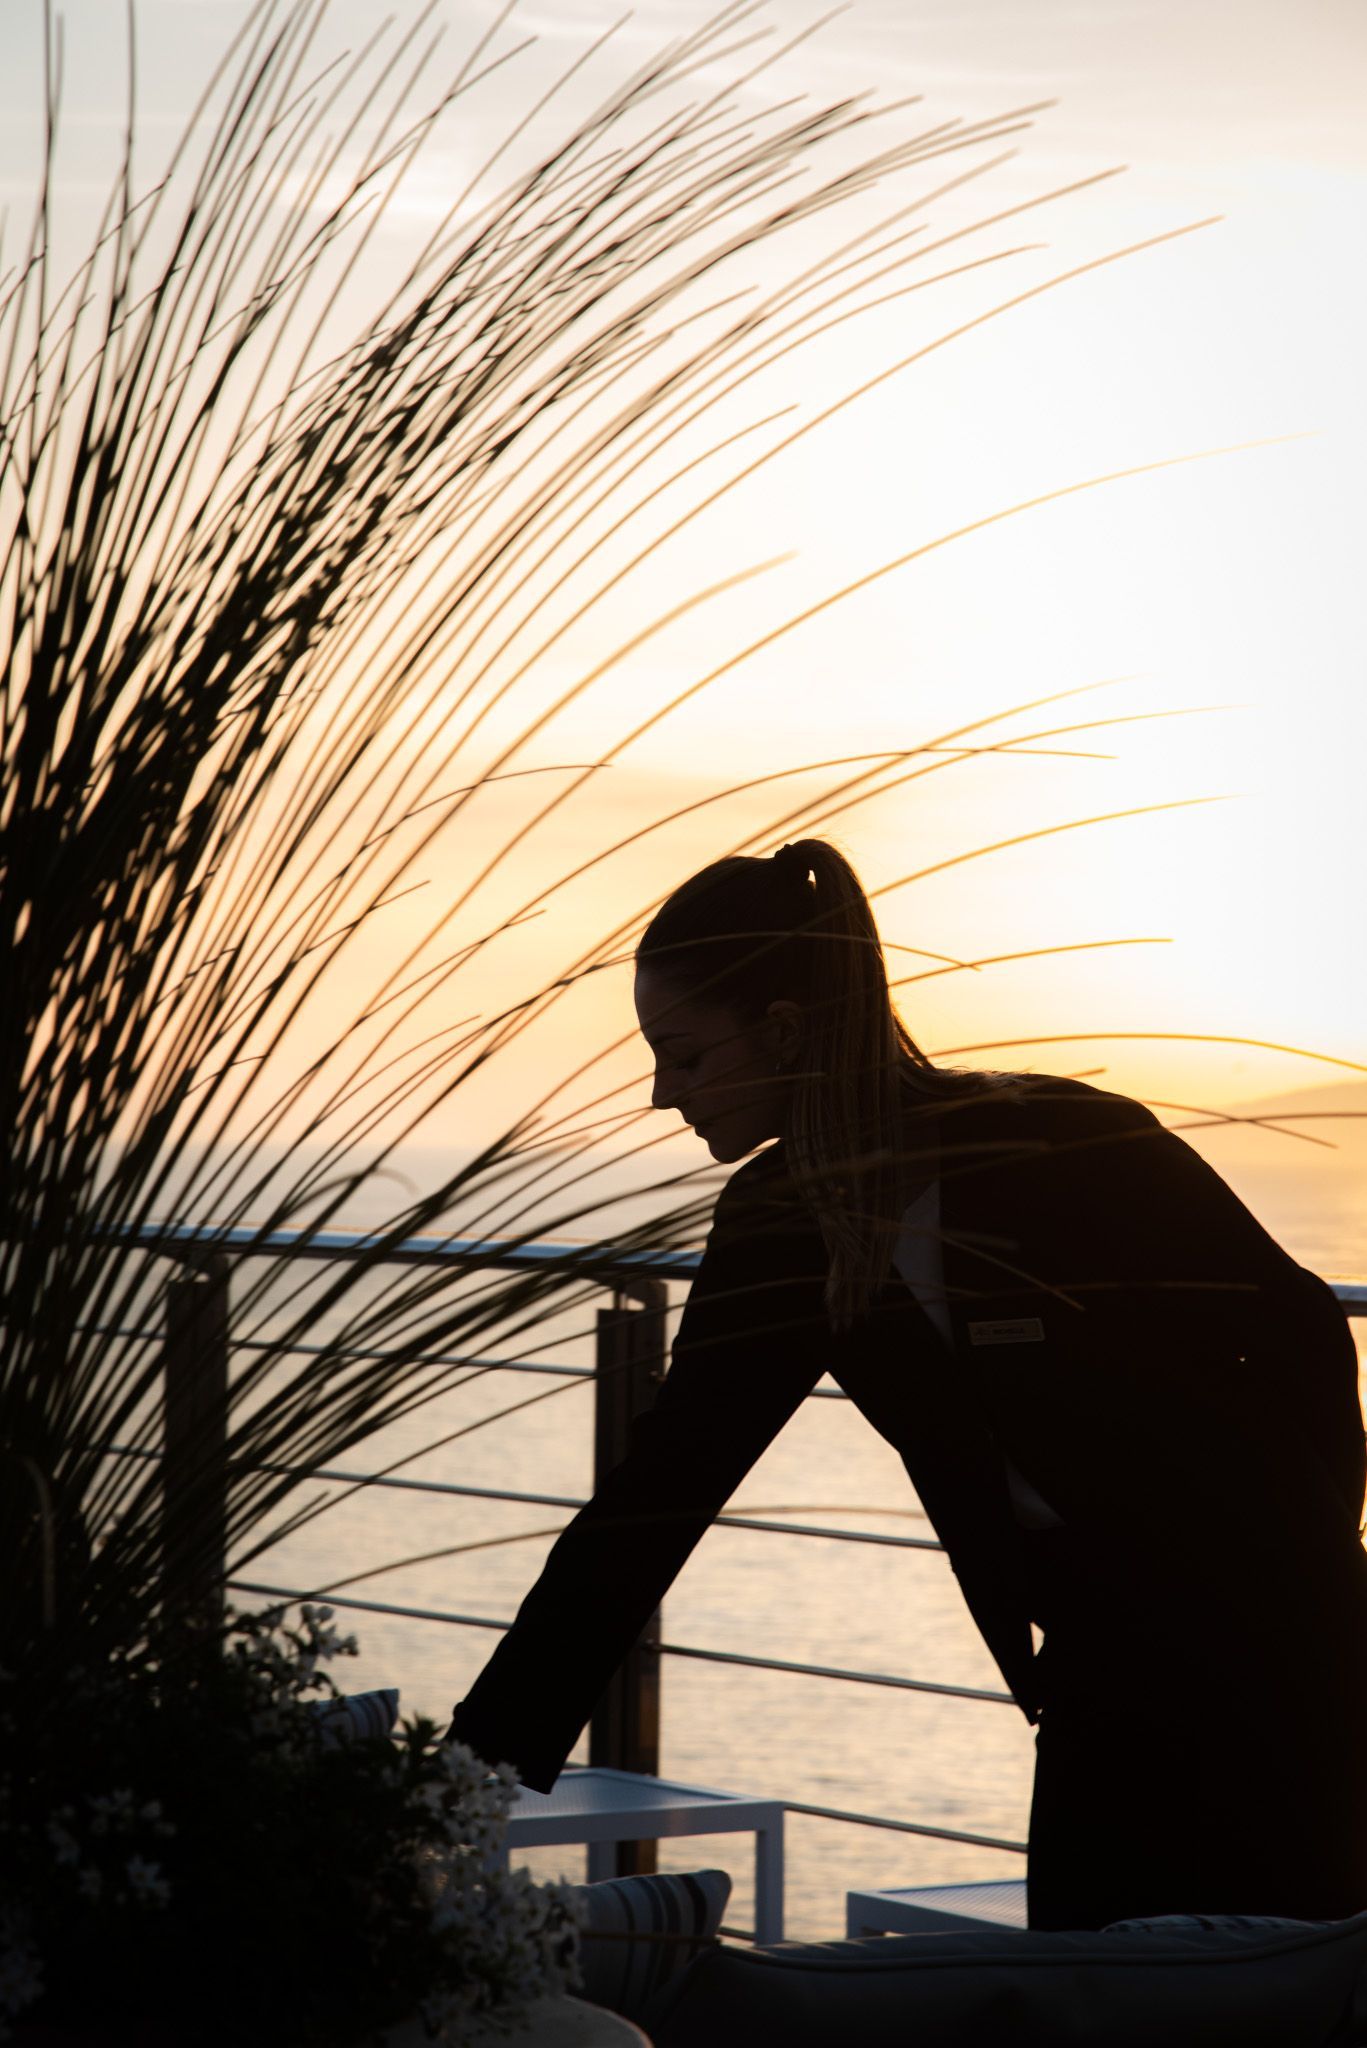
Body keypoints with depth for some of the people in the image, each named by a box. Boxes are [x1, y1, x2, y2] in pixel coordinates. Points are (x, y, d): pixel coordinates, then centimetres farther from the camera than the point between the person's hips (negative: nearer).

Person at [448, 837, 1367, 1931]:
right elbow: (655, 1494, -2)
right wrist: (482, 1761, -7)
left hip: (1265, 1645, -6)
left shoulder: (1075, 1150, -20)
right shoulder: (781, 1224, -2)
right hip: (1101, 1662, 6)